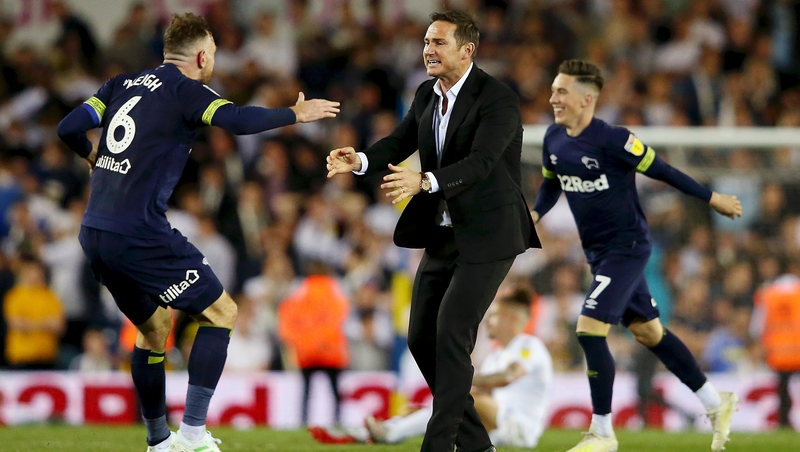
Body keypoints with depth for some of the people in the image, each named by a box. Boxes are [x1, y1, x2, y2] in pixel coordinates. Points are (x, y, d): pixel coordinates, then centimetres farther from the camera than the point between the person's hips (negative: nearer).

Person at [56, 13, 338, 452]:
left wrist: (95, 159, 30)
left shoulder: (124, 84, 14)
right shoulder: (184, 90, -5)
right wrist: (295, 114, -8)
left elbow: (69, 128, 9)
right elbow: (236, 120, -22)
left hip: (94, 234, 8)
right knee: (220, 312, 3)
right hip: (139, 235, -8)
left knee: (154, 324, 24)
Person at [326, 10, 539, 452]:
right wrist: (360, 161, -23)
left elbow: (480, 161, -30)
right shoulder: (427, 94, 7)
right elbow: (400, 141, -1)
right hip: (442, 236, 8)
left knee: (451, 333, -16)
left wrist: (424, 181, -45)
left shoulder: (498, 100, -17)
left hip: (486, 237, -8)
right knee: (422, 338, 8)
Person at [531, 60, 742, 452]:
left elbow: (660, 170, -13)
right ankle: (716, 404, 28)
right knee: (647, 332, 14)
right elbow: (550, 184, 17)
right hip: (598, 253, 8)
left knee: (589, 330, -16)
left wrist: (712, 199, -4)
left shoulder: (612, 140, -22)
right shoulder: (554, 139, 0)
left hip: (627, 249, -8)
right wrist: (535, 213, -2)